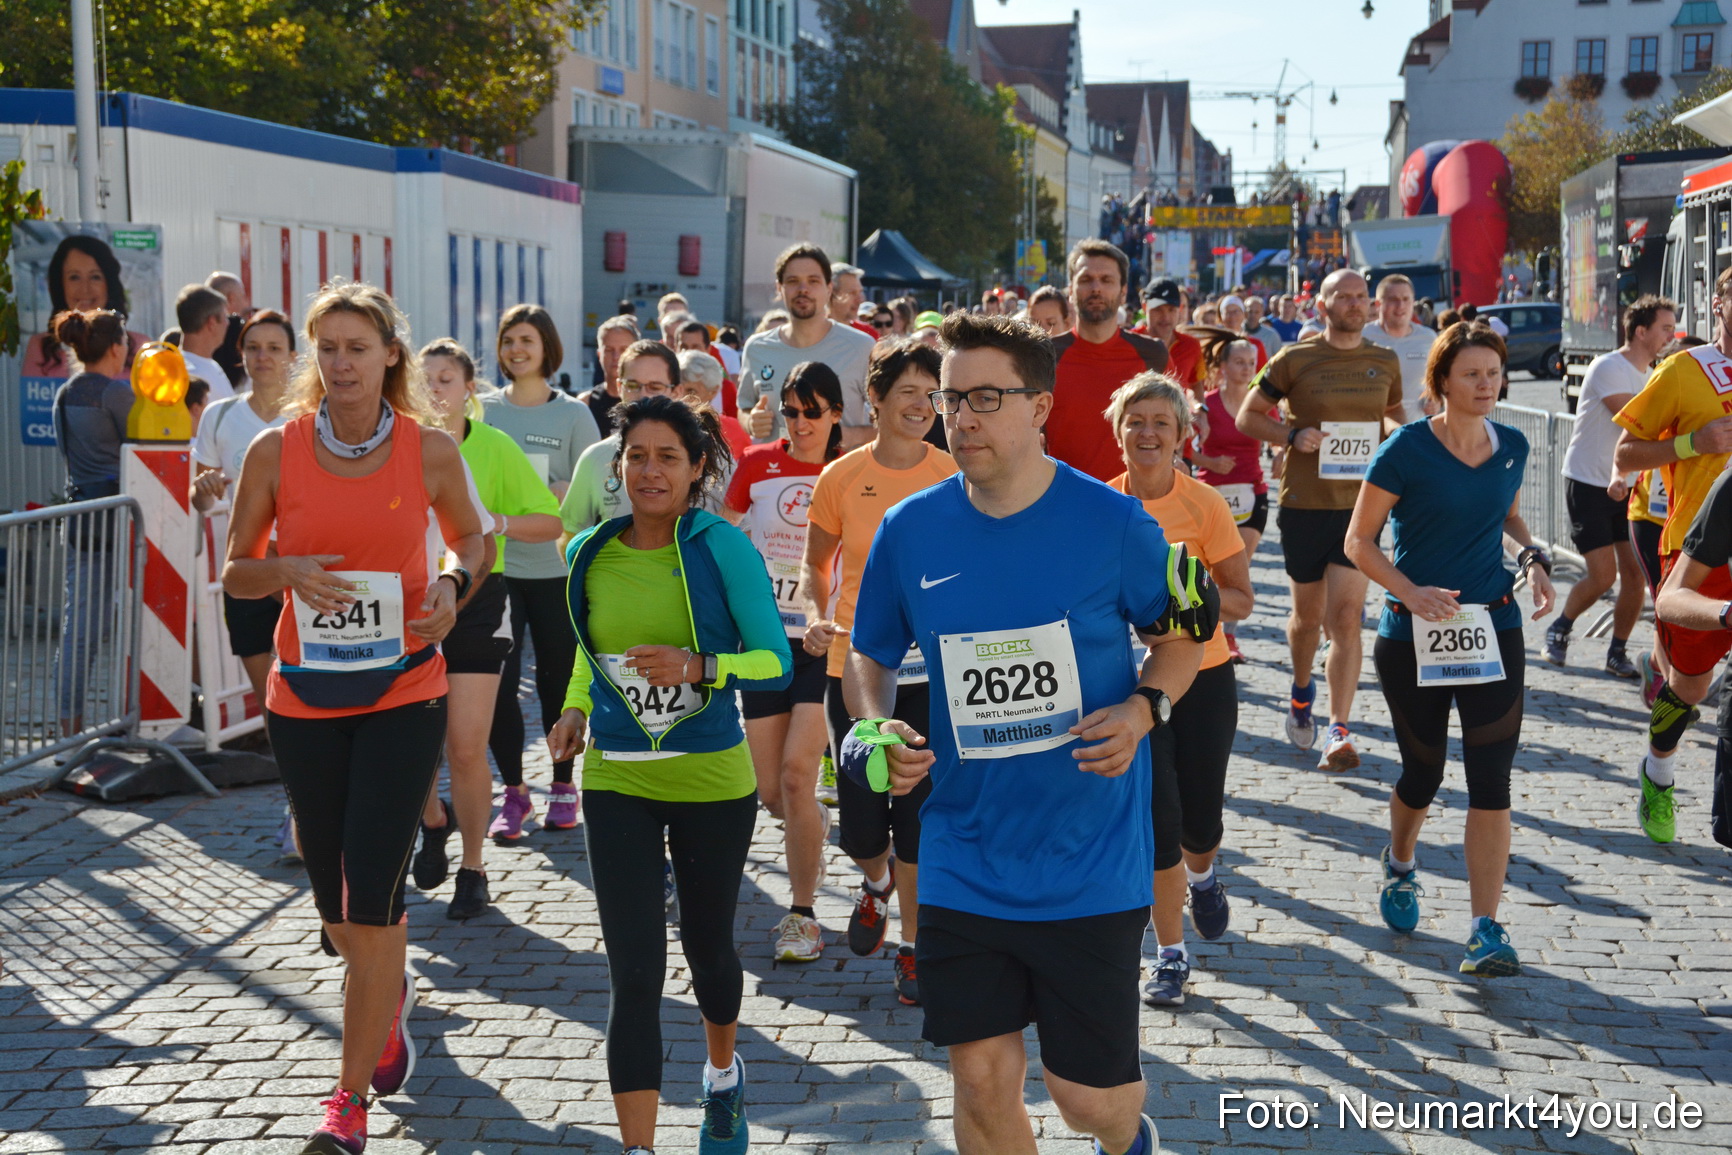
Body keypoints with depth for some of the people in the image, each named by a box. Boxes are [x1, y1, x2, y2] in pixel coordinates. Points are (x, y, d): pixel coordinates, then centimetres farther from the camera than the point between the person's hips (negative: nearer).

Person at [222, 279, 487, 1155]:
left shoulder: (431, 447, -3)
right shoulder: (276, 450, -3)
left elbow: (471, 538, 13)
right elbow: (234, 572, 4)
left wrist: (453, 585, -8)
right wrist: (285, 571, -17)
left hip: (403, 695, -2)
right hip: (304, 696, 2)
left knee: (372, 894, -9)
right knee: (335, 901, 13)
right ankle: (391, 994, 47)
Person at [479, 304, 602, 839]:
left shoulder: (573, 413, 3)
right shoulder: (483, 410, 7)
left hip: (555, 569, -1)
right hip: (496, 565, 1)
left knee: (558, 680, 7)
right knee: (497, 683, -5)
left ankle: (563, 786, 24)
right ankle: (513, 793, 9)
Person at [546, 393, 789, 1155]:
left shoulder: (722, 548, -12)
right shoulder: (589, 554, 0)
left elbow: (776, 661, -14)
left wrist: (696, 666, -29)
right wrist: (576, 710, 4)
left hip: (713, 779, -2)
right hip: (616, 783, 2)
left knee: (706, 946, 18)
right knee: (634, 973, -5)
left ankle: (722, 1078, 48)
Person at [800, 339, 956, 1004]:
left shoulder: (954, 476, -1)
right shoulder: (841, 477, 0)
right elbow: (814, 566, 11)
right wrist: (814, 617, -8)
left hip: (931, 669, -1)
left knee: (917, 819, 1)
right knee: (861, 830, 4)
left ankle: (911, 947, 20)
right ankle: (877, 882, 40)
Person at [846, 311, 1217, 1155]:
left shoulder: (1111, 523, -9)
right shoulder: (908, 531, -3)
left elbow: (1183, 633, 5)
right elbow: (870, 657, 11)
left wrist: (1143, 708, -15)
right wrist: (876, 727, -10)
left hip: (1092, 859, -2)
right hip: (964, 860, 2)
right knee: (983, 1082, 6)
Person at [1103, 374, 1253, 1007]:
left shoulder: (1204, 502, -8)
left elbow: (1240, 600, -6)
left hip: (1203, 677, 0)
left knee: (1200, 819, 7)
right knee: (1158, 817, -4)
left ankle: (1202, 876, 45)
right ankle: (1170, 955, 13)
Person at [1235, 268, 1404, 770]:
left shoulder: (1385, 362, 8)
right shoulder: (1294, 360, -2)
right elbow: (1247, 416, 4)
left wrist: (1399, 433, 1)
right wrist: (1292, 435, -13)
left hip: (1361, 504, 1)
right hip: (1304, 504, -1)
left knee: (1346, 617, -10)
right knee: (1308, 614, 13)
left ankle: (1339, 732, -10)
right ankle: (1302, 688, 44)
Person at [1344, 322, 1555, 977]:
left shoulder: (1512, 447, 4)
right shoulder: (1407, 450, -10)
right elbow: (1359, 541, -7)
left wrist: (1533, 556, 2)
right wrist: (1409, 592, -22)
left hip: (1493, 628, 3)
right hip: (1412, 636, -3)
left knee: (1491, 778, -7)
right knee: (1423, 771, 11)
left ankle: (1486, 933, -5)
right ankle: (1400, 865, 45)